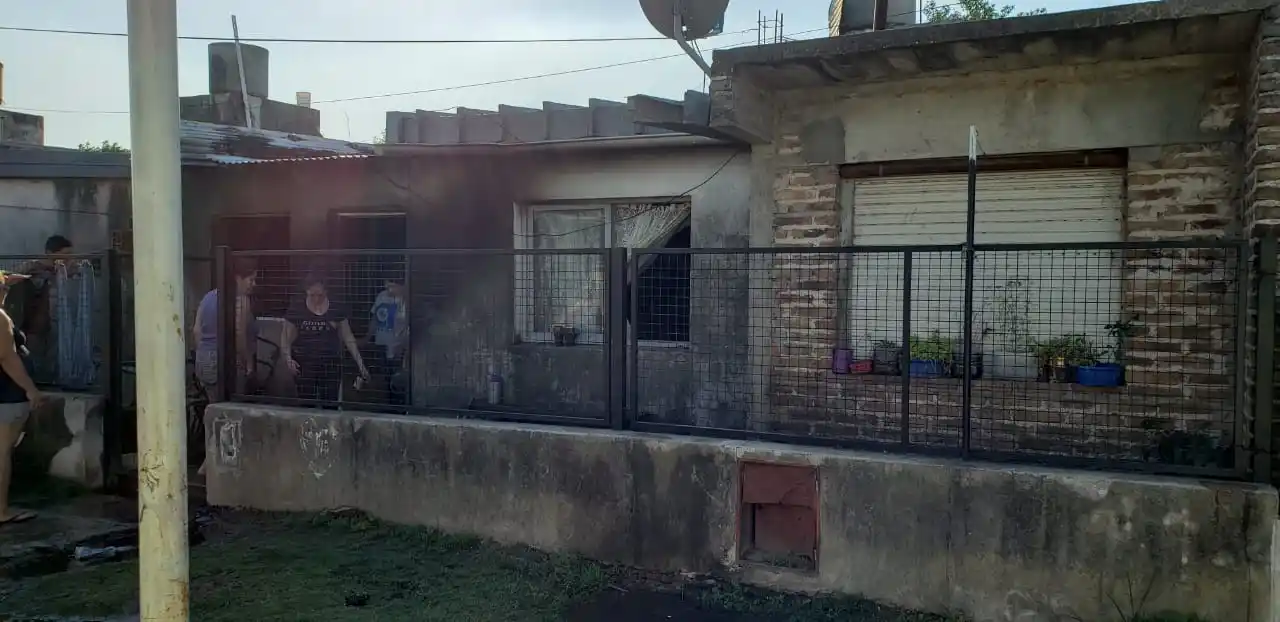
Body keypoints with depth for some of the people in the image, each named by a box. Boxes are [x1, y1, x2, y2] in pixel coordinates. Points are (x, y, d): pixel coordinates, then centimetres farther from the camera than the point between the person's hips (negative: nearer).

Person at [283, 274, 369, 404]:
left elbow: (348, 338, 4)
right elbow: (287, 338, 3)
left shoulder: (336, 310, 0)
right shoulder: (296, 310, -2)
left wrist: (360, 363, 1)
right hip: (304, 365, -1)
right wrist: (288, 358, -14)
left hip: (330, 365, 1)